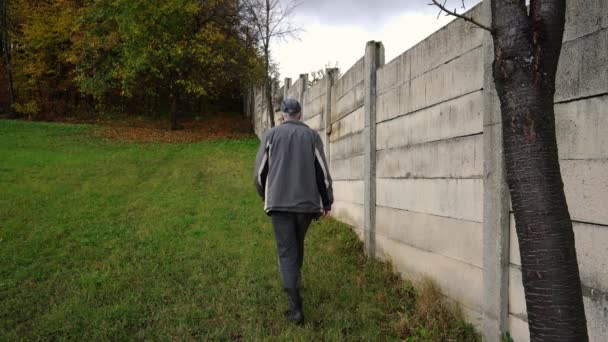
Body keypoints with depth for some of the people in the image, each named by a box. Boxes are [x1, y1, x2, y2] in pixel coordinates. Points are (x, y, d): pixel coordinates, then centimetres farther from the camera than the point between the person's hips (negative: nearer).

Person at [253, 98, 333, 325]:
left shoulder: (271, 135, 4)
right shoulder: (312, 135, 5)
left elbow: (260, 172, 5)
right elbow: (322, 172, 2)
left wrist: (265, 196, 23)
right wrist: (327, 201, 13)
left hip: (279, 203, -1)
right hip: (306, 202, 2)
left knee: (286, 251, -1)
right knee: (298, 245, 23)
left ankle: (295, 307, -9)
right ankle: (295, 280, 40)